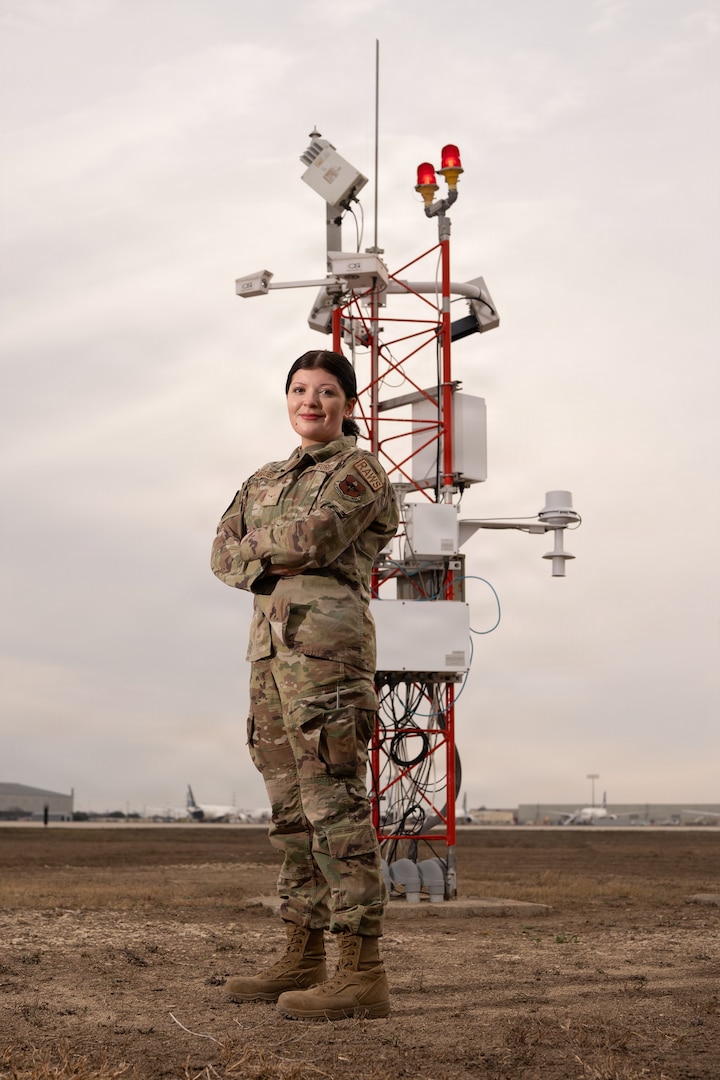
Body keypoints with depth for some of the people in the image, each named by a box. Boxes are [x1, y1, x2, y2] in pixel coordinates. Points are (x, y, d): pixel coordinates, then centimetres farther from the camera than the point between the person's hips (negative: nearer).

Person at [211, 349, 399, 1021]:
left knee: (334, 804, -13)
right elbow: (223, 554, 12)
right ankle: (302, 961, 17)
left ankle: (364, 974, -14)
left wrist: (257, 538, 3)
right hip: (272, 646, 8)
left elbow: (315, 538, -16)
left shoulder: (358, 470, 0)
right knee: (291, 809, 10)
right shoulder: (268, 480, 24)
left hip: (327, 643, -8)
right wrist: (272, 563, -7)